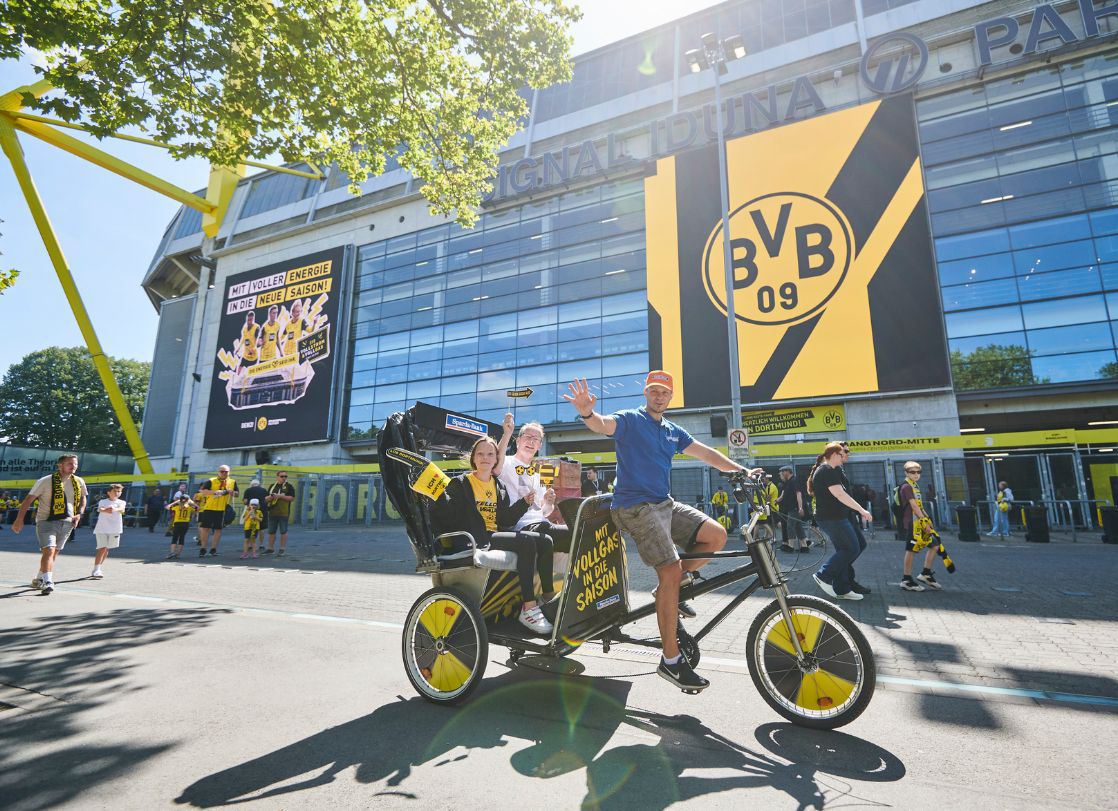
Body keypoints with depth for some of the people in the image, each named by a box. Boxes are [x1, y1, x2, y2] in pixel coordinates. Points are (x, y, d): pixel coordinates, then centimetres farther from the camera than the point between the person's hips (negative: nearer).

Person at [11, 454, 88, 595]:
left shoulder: (79, 482, 6)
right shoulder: (46, 481, -7)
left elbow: (83, 498, 21)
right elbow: (28, 499, -4)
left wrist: (79, 514, 7)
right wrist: (19, 519, -10)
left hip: (67, 523, 5)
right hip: (46, 521, -5)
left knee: (54, 553, 12)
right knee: (49, 550, -19)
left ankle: (38, 580, 30)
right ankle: (47, 582, -20)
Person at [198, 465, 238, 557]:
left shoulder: (232, 482, 11)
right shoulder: (211, 481, 1)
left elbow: (236, 495, 16)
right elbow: (203, 491, -9)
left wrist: (230, 491, -5)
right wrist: (215, 492, -22)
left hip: (222, 510, 2)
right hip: (209, 508, -2)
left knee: (218, 529, 4)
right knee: (205, 528, 2)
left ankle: (213, 549, 14)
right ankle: (203, 548, 14)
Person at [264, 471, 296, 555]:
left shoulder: (288, 486, 0)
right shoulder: (272, 486, 13)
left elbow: (292, 498, -8)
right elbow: (266, 499, 15)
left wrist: (280, 496, -15)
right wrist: (271, 496, -8)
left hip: (284, 513, -5)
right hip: (272, 513, 5)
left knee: (283, 532, -1)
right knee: (271, 532, 12)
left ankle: (282, 549, 8)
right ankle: (270, 548, 24)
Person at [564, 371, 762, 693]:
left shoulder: (673, 431, 18)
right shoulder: (630, 420, -3)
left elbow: (706, 453, 18)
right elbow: (603, 425, -23)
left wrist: (742, 471, 10)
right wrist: (587, 413, -46)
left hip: (665, 504, 7)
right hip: (636, 507, -7)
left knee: (716, 534, -8)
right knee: (671, 570, -17)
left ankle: (673, 590, 10)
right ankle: (670, 660, -7)